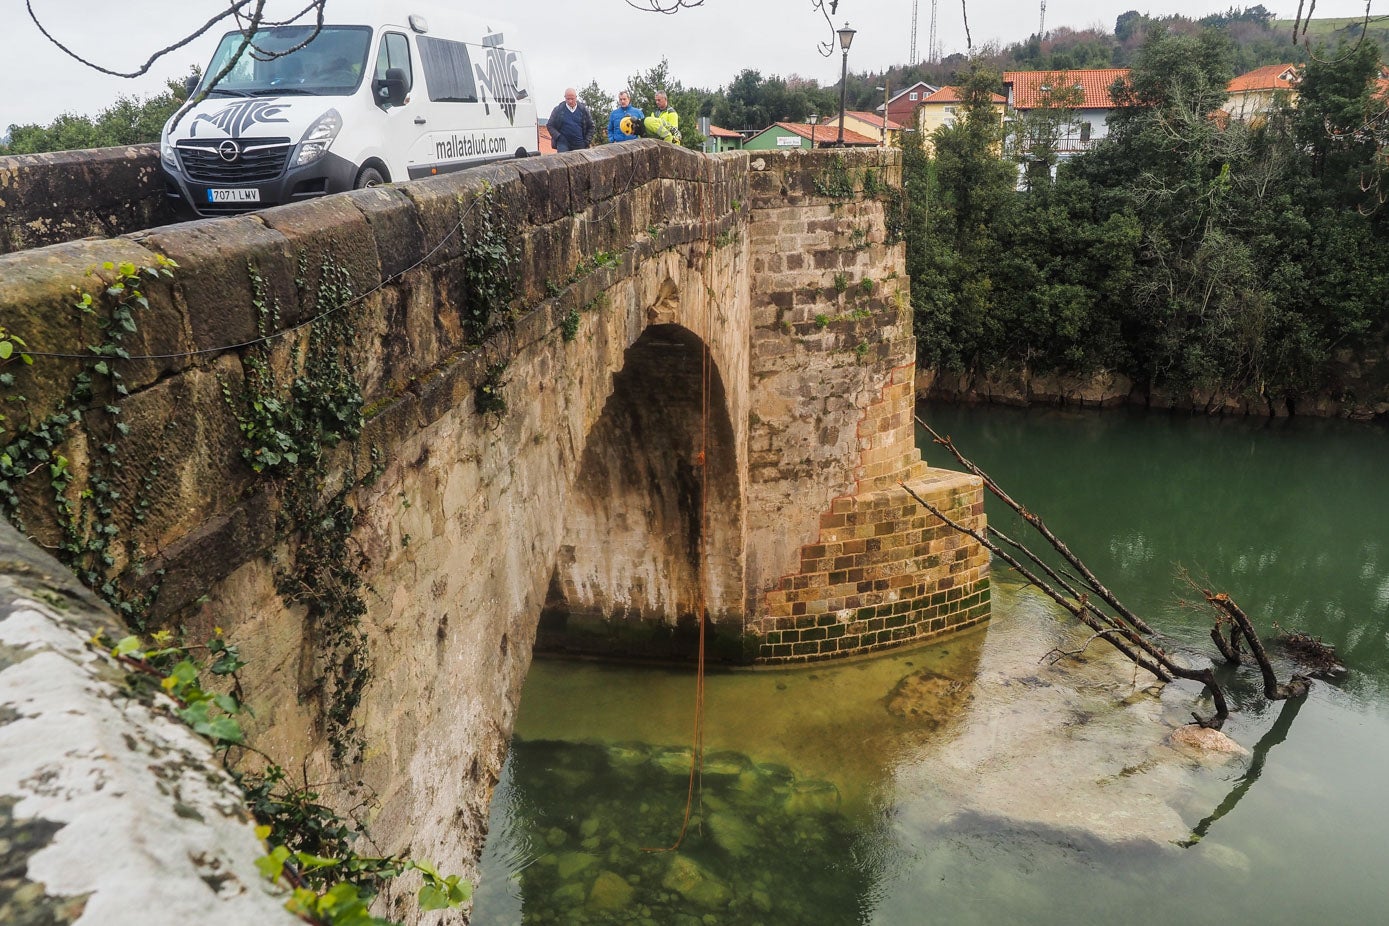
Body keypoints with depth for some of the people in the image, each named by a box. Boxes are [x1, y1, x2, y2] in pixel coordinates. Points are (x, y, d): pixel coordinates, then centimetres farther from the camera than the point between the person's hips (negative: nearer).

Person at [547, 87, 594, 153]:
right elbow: (550, 126, 7)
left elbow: (590, 126, 14)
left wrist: (587, 141, 2)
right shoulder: (558, 110, 2)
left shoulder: (583, 110, 7)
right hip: (563, 143, -2)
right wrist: (558, 137, -6)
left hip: (580, 145, 2)